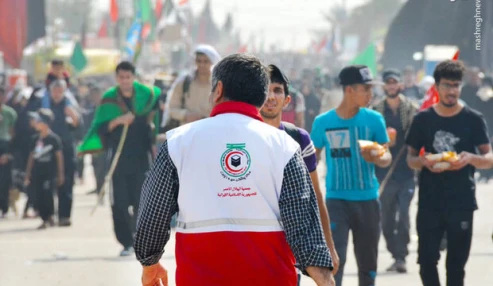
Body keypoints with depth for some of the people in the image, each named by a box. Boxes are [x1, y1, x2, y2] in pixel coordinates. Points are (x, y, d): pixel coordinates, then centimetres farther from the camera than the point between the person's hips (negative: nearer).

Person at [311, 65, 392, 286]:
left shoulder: (374, 119, -3)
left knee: (368, 264, 12)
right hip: (336, 200, -2)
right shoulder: (323, 122, -3)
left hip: (367, 201, 2)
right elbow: (312, 160, 8)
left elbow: (387, 156, -2)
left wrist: (377, 158, -26)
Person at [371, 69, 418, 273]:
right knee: (386, 218, 6)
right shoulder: (376, 111, 4)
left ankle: (401, 257, -4)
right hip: (384, 172, 2)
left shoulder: (412, 109, 1)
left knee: (404, 216, -9)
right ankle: (396, 255, 17)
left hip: (407, 171, -2)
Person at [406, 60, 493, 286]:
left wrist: (470, 158, -22)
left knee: (456, 263, 4)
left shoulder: (473, 119, 0)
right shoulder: (423, 119, 4)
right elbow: (410, 158, 9)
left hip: (461, 202, -1)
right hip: (429, 202, 1)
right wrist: (423, 161, -14)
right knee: (427, 259, 1)